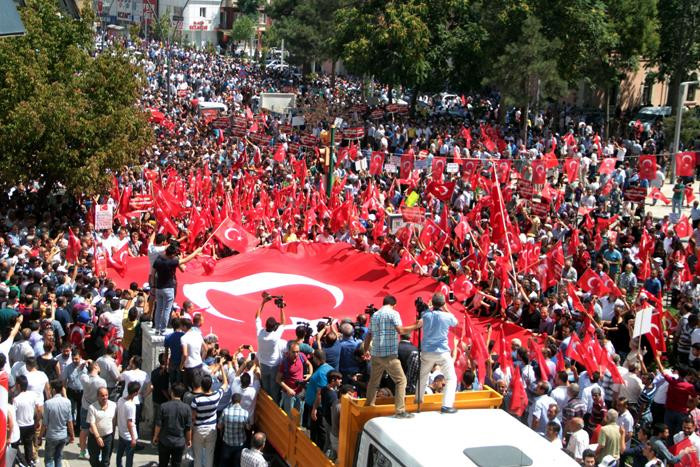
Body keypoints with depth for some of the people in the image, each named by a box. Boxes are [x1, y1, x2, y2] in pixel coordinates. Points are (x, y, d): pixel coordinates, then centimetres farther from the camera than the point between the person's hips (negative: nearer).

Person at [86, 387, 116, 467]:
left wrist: (113, 434, 9)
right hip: (94, 436, -2)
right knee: (94, 459, 13)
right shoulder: (92, 407, -15)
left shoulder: (113, 405, -5)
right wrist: (98, 437, -22)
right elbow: (92, 423, -17)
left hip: (108, 436, 2)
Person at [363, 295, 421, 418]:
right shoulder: (393, 313, -5)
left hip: (375, 353, 7)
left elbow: (369, 335, 20)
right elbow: (400, 330, -18)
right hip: (389, 354, -7)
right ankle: (400, 411, -11)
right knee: (401, 380, -3)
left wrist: (366, 350, 32)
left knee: (373, 381, 19)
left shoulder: (375, 315, 15)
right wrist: (416, 326, -11)